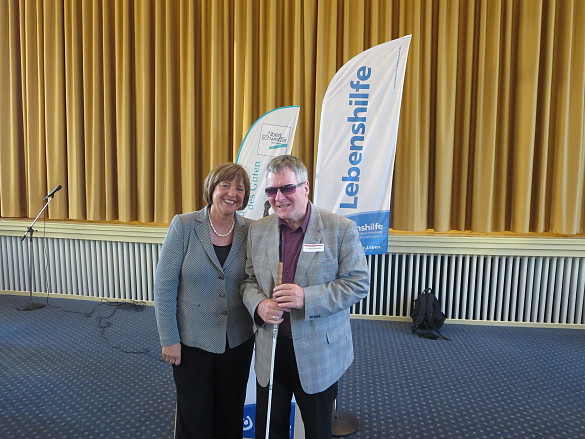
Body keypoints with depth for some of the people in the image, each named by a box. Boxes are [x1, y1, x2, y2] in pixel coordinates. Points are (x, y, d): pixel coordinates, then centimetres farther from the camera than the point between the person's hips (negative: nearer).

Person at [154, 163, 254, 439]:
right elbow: (164, 284, -10)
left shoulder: (250, 230, -5)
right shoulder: (184, 225, -11)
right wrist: (169, 340, -10)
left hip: (238, 341, 2)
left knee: (231, 415, 19)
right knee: (194, 416, 14)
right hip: (193, 340, -2)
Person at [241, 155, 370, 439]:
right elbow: (249, 280, 7)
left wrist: (307, 297, -25)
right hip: (270, 349, 3)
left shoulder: (341, 229, -12)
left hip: (319, 351, -3)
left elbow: (359, 283, -12)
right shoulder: (257, 231, 1)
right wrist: (259, 305, -15)